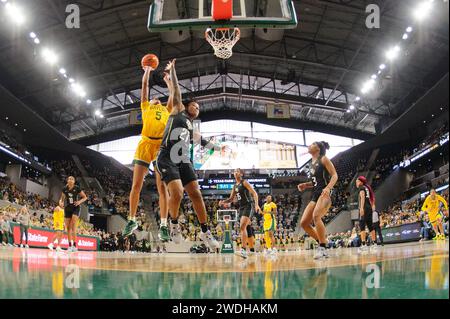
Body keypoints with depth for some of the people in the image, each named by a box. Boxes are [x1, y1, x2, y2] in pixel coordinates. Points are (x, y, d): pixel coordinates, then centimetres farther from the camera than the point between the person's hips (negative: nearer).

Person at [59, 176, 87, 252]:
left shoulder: (77, 188, -7)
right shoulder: (65, 189, 3)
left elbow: (85, 197, 0)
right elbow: (62, 198, 17)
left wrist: (80, 201, -17)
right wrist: (61, 202, -4)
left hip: (75, 208, -4)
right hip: (67, 209, 4)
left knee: (74, 227, -18)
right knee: (68, 228, 4)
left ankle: (74, 245, -20)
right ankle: (70, 245, 11)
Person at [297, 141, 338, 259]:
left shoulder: (323, 159, 0)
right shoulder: (312, 163, 21)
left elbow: (334, 175, -8)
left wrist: (328, 188, -25)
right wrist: (305, 185, 11)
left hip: (325, 193, -8)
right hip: (315, 195, 8)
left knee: (316, 216, -31)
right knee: (304, 223, -1)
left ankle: (322, 248, -25)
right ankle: (322, 243, 11)